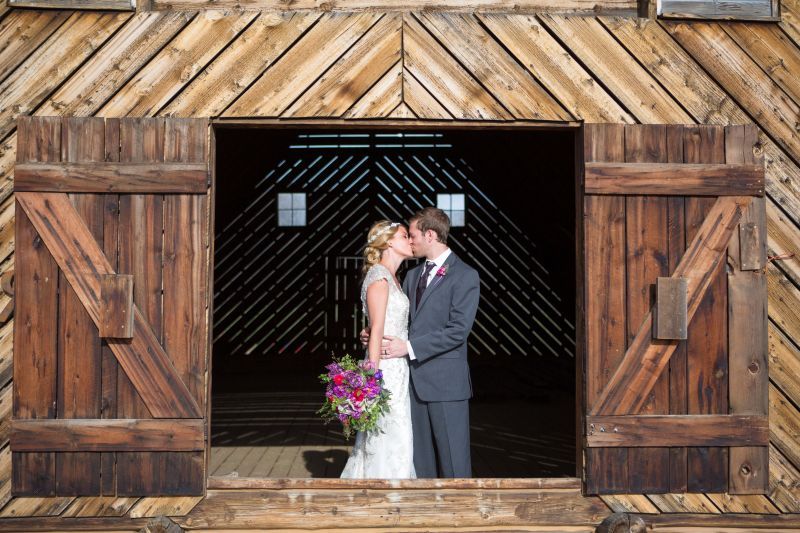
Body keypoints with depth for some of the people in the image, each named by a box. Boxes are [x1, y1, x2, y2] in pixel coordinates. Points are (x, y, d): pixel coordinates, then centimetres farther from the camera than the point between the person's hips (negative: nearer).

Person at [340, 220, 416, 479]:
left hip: (397, 368, 9)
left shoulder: (391, 277, 17)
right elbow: (377, 331, -17)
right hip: (386, 368, -9)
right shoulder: (378, 277, -12)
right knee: (390, 436, -4)